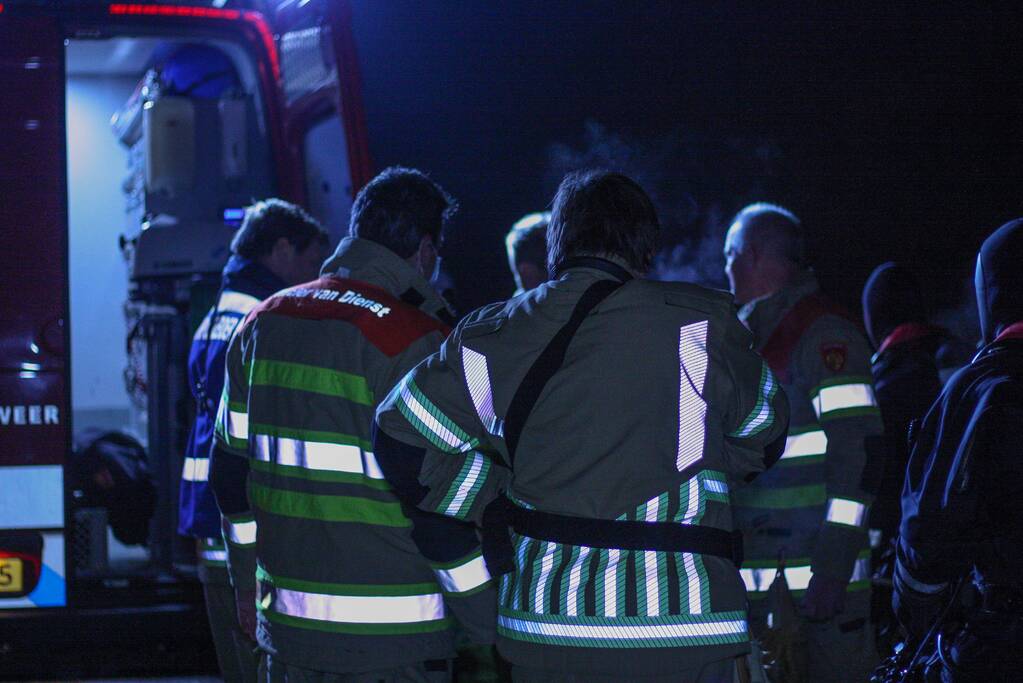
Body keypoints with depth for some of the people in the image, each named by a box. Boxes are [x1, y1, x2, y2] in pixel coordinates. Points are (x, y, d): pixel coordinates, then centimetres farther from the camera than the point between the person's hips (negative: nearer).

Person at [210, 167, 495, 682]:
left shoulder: (263, 323, 7)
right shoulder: (415, 342, -14)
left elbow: (230, 475, 14)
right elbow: (439, 511, -17)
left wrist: (247, 583, 25)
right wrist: (497, 632, -8)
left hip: (284, 626, 6)